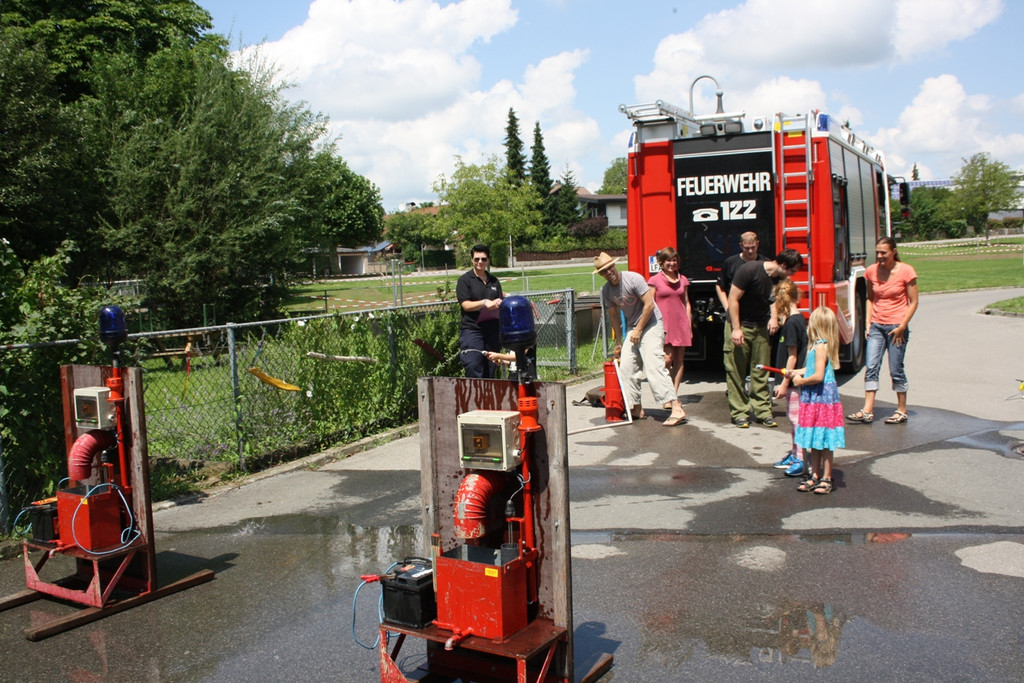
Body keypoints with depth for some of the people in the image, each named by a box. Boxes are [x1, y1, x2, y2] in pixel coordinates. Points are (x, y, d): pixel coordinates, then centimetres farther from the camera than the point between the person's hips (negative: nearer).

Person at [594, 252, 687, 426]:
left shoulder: (634, 278, -19)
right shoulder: (606, 291, 2)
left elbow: (649, 304, -18)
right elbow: (613, 316, 13)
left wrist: (638, 330, -15)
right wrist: (620, 342, 15)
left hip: (651, 325, -8)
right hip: (632, 328, 8)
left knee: (654, 366, -19)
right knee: (626, 367, 1)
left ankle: (677, 409, -23)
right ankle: (636, 409, 10)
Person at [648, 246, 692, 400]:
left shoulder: (682, 280, 12)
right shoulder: (655, 280, 1)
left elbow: (687, 304, 16)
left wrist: (689, 325, 11)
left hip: (681, 324, 4)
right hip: (664, 324, -4)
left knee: (679, 360, 4)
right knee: (667, 359, -12)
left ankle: (675, 394, 11)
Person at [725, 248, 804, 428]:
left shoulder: (780, 279, 0)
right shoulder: (750, 270, -20)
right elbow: (733, 299, -18)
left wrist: (774, 317, -5)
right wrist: (736, 329, -20)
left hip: (761, 327, 6)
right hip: (740, 326, -5)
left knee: (761, 372, 6)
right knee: (736, 371, -2)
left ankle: (763, 411, 13)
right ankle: (739, 413, 5)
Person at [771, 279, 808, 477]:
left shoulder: (791, 323, -19)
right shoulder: (798, 318, 9)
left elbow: (792, 356, -20)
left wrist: (784, 383, -18)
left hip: (793, 379, -10)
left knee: (796, 417, -3)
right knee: (792, 415, 18)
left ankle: (801, 460, 3)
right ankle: (794, 454, 30)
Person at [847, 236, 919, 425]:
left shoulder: (906, 271, -8)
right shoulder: (871, 271, 3)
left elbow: (913, 302, -5)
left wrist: (902, 327, -12)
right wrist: (868, 322, 4)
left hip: (896, 327, -4)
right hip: (876, 326, 4)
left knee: (896, 370, 2)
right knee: (871, 367, -5)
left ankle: (902, 411, 15)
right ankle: (867, 411, -6)